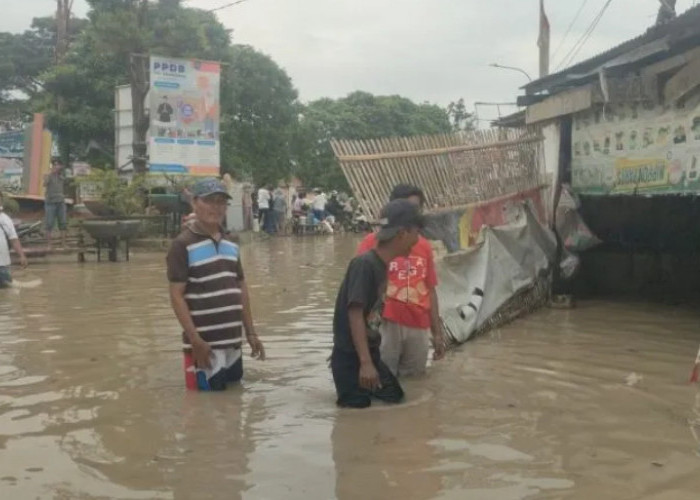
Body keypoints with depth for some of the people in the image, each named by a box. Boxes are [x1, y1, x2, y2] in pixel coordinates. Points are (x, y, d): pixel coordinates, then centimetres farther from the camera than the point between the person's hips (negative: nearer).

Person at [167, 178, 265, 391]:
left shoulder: (231, 245, 11)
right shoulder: (183, 245, -10)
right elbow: (176, 295, -13)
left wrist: (250, 333, 13)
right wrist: (195, 339, -19)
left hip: (233, 342, 7)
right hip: (205, 344, -7)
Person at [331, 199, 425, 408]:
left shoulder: (381, 265, 7)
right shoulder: (364, 264, -20)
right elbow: (355, 315, -25)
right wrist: (365, 363, -30)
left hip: (370, 353, 9)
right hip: (351, 357, -9)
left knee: (394, 396, 11)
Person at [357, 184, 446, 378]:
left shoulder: (425, 246, 10)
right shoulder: (373, 241, -2)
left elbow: (430, 290, 13)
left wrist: (437, 333, 12)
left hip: (419, 328, 4)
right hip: (385, 324, -4)